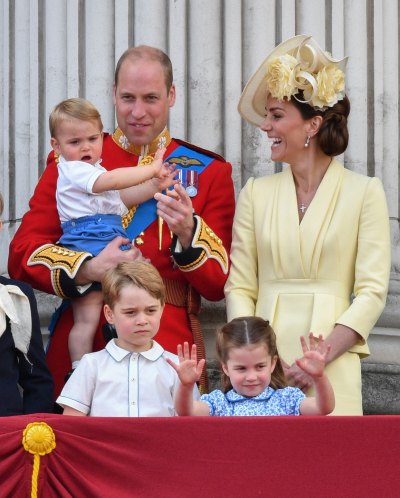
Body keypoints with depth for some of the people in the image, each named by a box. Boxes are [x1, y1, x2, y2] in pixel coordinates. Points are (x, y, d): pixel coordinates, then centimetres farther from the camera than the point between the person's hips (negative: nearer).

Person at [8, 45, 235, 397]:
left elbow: (220, 285, 3)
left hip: (170, 349, 0)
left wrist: (188, 233, -15)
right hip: (81, 349, 0)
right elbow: (23, 255, 1)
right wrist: (88, 269, -15)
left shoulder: (208, 172, 9)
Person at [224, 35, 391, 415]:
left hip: (333, 368, -2)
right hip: (263, 364, 2)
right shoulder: (256, 193, 10)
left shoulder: (364, 192, 2)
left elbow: (372, 292, -3)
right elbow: (239, 287, 7)